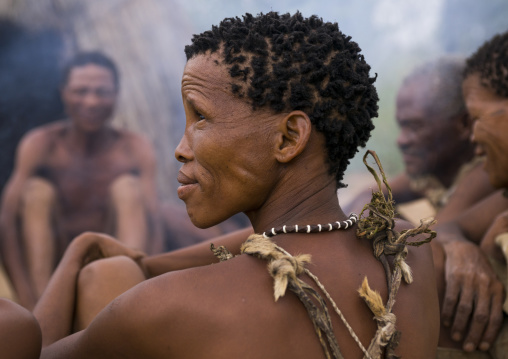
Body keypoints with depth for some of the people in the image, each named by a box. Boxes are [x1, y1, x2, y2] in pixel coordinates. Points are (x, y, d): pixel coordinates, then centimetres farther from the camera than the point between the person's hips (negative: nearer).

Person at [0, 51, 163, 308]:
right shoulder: (40, 145, -9)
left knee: (128, 187, -19)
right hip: (55, 262, 0)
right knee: (38, 191, -20)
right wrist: (23, 293, -32)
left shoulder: (135, 150, -6)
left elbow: (152, 225, -15)